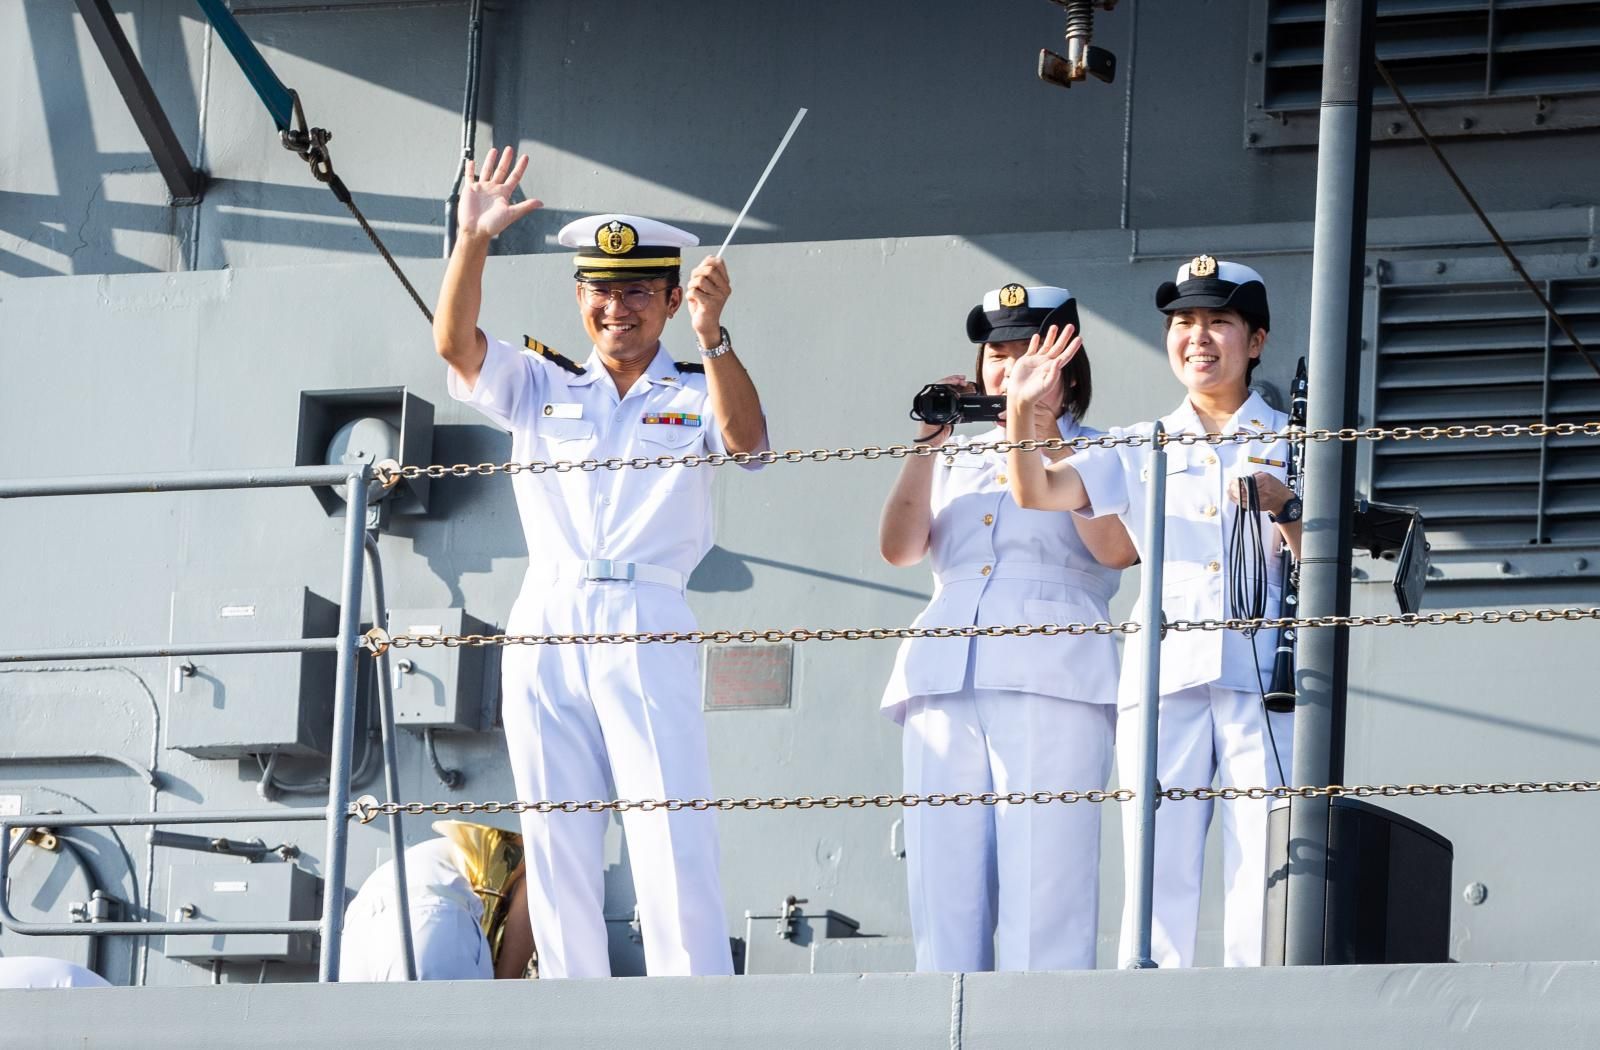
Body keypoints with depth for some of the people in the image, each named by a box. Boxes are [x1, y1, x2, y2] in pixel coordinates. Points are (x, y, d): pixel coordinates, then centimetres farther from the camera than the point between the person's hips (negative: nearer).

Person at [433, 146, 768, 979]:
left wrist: (712, 337, -27)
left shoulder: (692, 396, 10)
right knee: (557, 847, 1)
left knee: (672, 843, -13)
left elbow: (745, 437, -11)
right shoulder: (540, 388, 16)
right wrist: (473, 240, -14)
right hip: (545, 628, 3)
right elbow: (454, 342, 1)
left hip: (647, 627, -3)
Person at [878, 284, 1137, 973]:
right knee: (944, 892, -3)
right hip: (945, 681, 4)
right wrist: (928, 444, 2)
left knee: (1044, 894, -13)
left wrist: (1048, 445, -4)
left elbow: (1117, 549, -4)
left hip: (1051, 683, -4)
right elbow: (899, 548, 10)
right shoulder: (958, 457, 25)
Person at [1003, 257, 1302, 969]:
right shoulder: (1140, 450, 19)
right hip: (1165, 671, 2)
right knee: (1156, 875, -5)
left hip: (1265, 672, -2)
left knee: (1262, 871, -11)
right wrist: (1021, 410, -7)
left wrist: (1284, 509, -11)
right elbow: (1037, 493, 8)